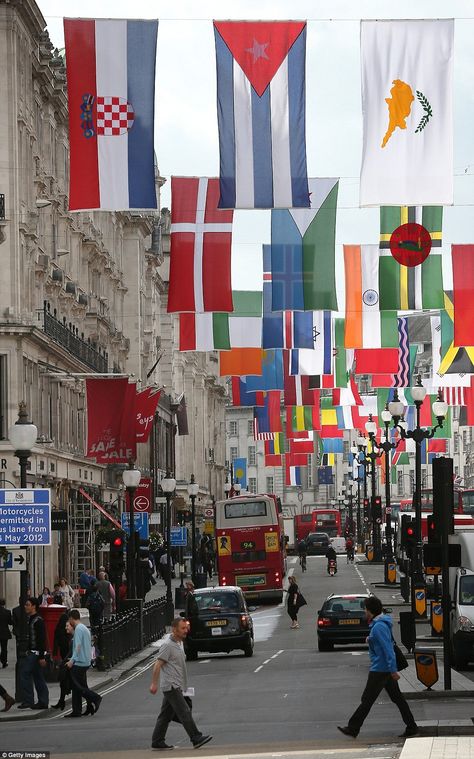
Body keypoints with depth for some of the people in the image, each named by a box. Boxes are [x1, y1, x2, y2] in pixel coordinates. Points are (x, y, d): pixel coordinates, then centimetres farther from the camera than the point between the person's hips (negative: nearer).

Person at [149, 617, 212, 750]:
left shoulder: (179, 644, 16)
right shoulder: (168, 645, -13)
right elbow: (158, 665, -16)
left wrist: (182, 687, 26)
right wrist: (154, 684, -20)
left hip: (176, 686, 9)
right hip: (171, 686, -9)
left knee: (166, 715, 10)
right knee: (184, 712, -12)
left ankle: (157, 742, 13)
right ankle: (196, 738, -14)